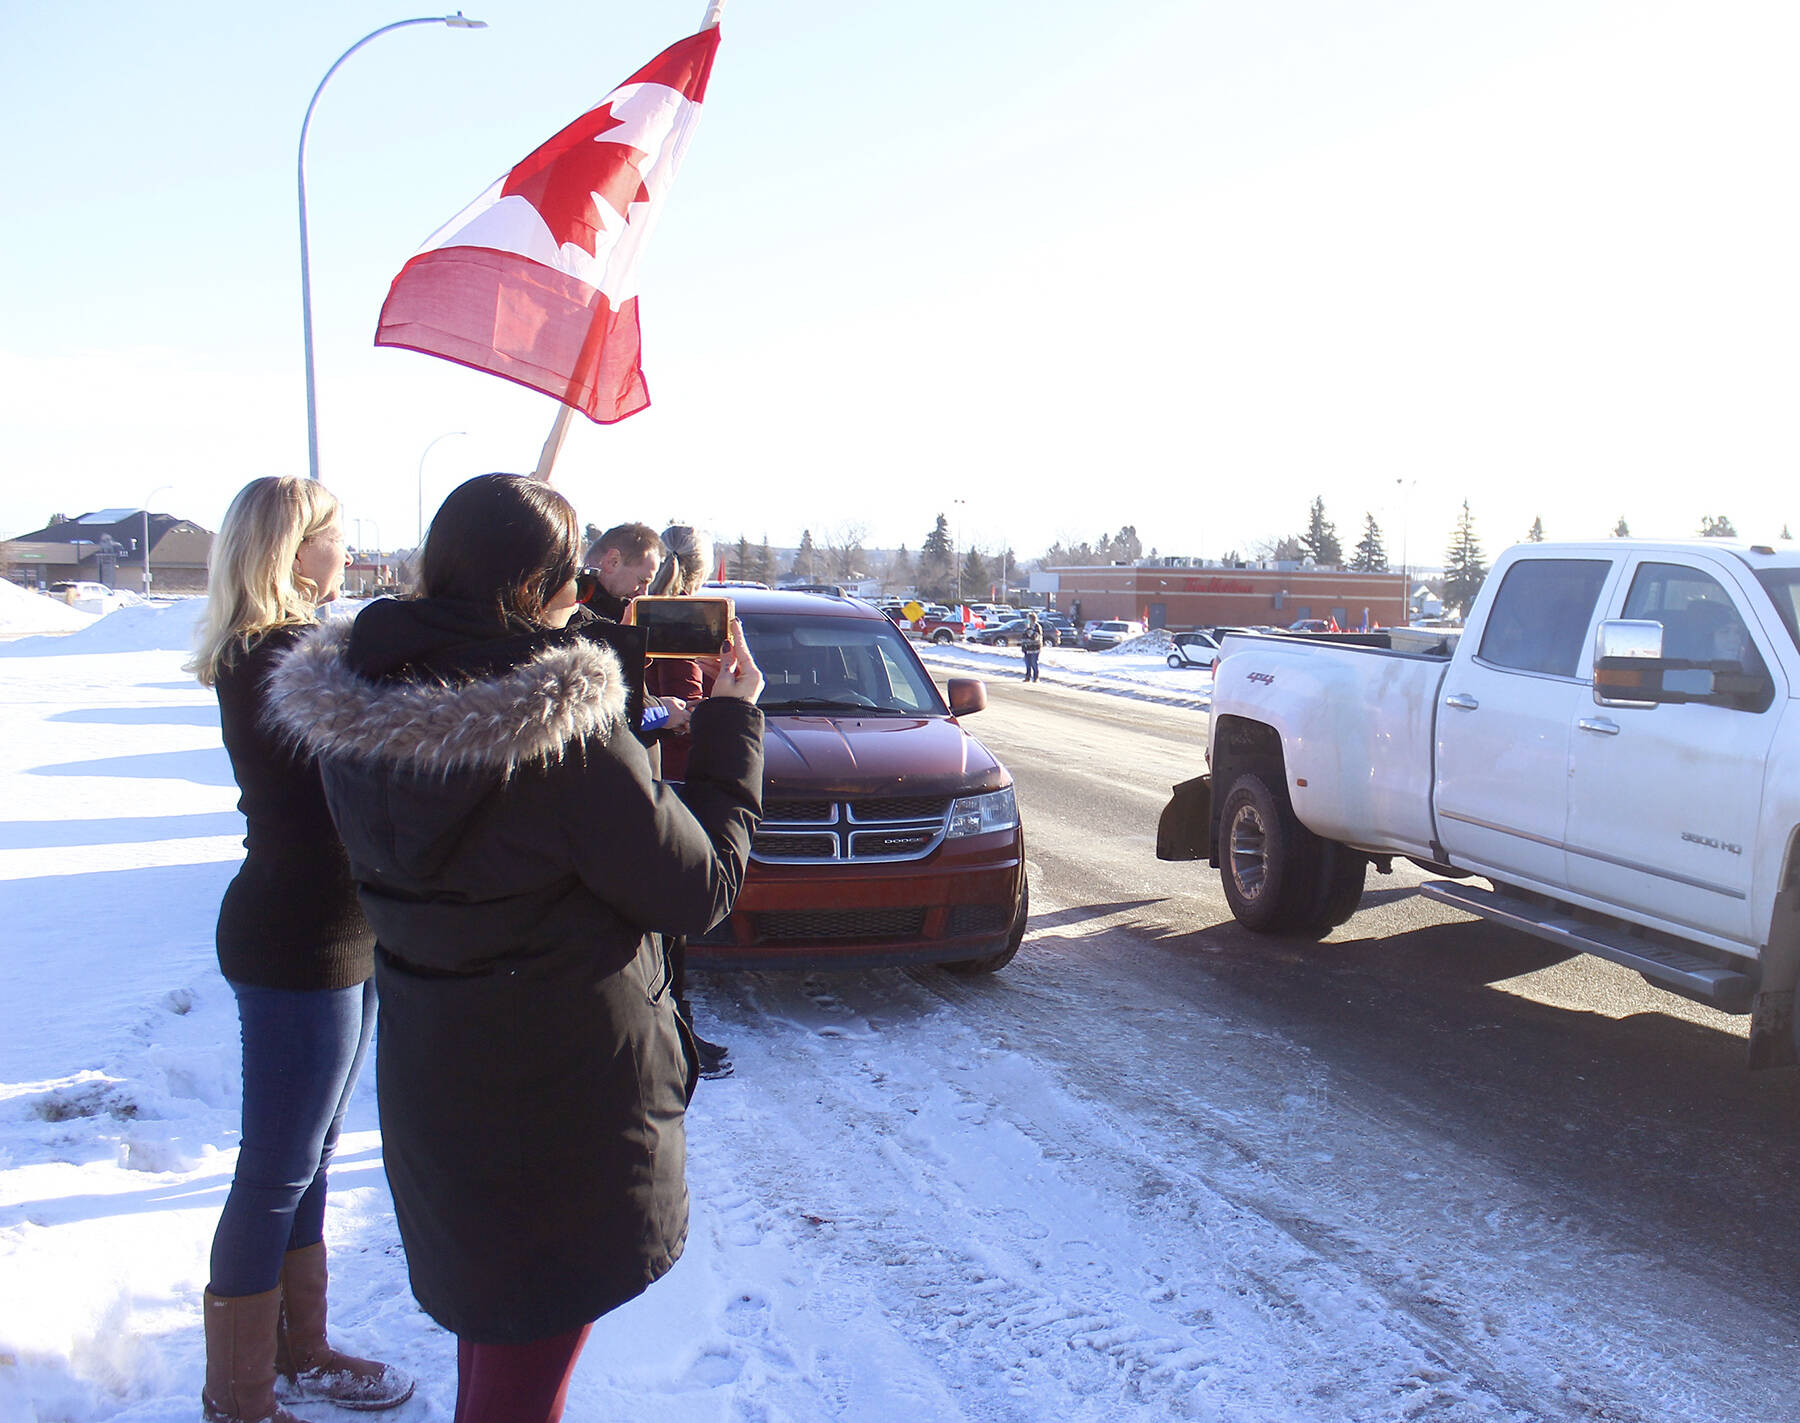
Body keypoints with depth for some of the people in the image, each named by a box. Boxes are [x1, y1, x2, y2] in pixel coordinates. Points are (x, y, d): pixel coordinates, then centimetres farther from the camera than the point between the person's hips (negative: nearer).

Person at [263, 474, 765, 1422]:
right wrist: (732, 717, -6)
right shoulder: (568, 738, -27)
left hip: (425, 1084, 7)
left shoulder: (350, 714, -6)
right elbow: (704, 890, -16)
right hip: (562, 1100, -7)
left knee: (489, 1317, 31)